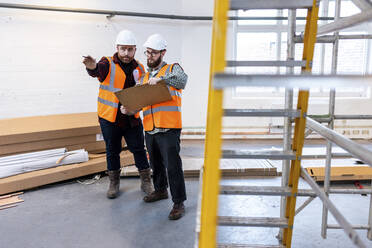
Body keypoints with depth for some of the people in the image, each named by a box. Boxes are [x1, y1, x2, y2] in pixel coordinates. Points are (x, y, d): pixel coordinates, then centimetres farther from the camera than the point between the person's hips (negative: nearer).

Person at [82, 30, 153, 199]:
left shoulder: (139, 68, 3)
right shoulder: (108, 64, -9)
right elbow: (98, 71, -33)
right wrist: (92, 67, -57)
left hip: (132, 119, 2)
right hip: (109, 118, -2)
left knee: (139, 150, 7)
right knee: (112, 151, 12)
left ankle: (146, 182, 23)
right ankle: (114, 183, 30)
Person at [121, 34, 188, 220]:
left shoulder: (173, 69, 3)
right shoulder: (144, 78, 19)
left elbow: (182, 80, -20)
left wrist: (161, 78, -30)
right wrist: (129, 110, -5)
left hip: (169, 129, -6)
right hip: (150, 129, 6)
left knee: (173, 166, -6)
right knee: (156, 164, 20)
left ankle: (179, 203, 6)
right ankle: (160, 190, 40)